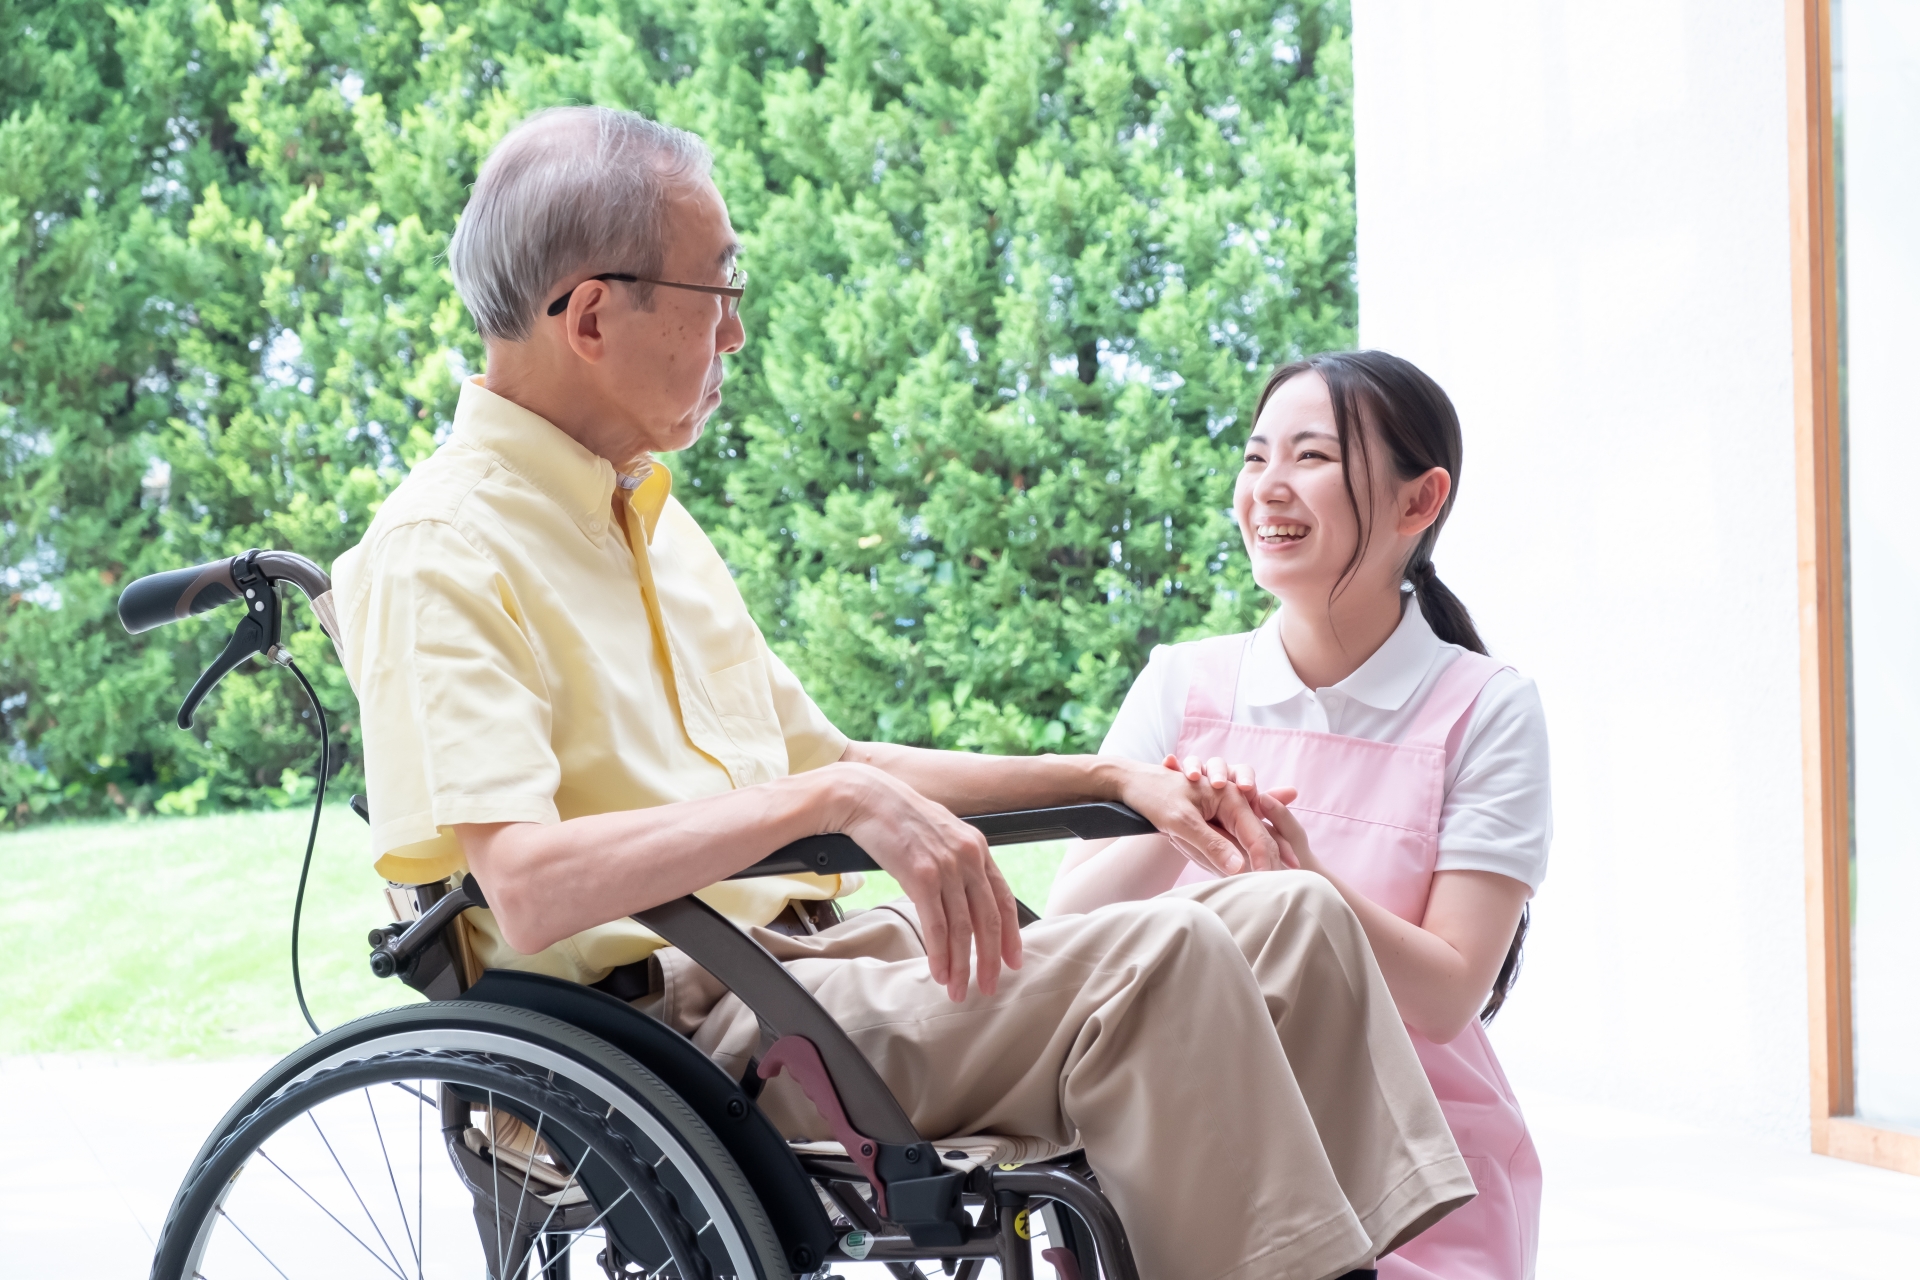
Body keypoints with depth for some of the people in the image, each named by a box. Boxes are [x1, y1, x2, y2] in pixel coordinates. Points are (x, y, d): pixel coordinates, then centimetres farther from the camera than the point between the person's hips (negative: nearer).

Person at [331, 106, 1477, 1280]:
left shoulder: (650, 521, 20)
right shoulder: (438, 555, -10)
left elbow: (823, 762, 27)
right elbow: (529, 892, -24)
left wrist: (1107, 776, 18)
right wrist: (838, 801, -29)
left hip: (809, 954, 9)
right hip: (683, 1031, -9)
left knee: (1291, 921, -5)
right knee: (1153, 960, -26)